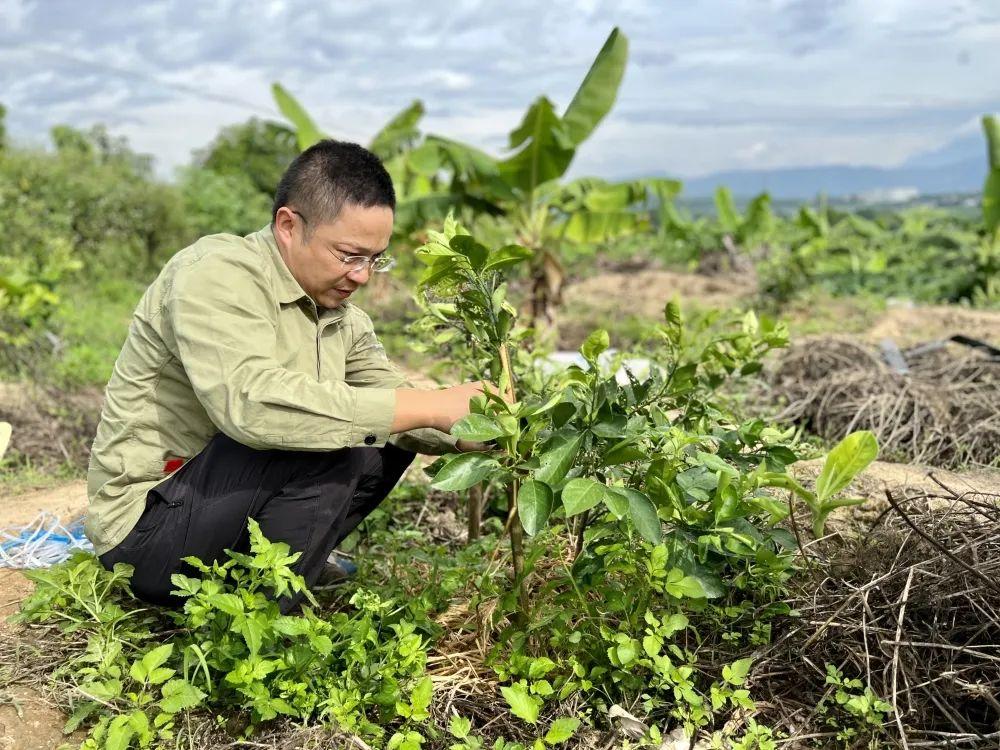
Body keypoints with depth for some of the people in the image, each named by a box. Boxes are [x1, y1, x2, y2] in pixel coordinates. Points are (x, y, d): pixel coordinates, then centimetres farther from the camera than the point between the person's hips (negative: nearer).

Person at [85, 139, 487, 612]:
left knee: (392, 444, 4)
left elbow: (393, 404, 5)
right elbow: (252, 403, -36)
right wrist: (427, 407, -34)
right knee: (324, 444, -27)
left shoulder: (342, 316, 4)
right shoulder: (216, 274, -20)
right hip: (147, 527, -8)